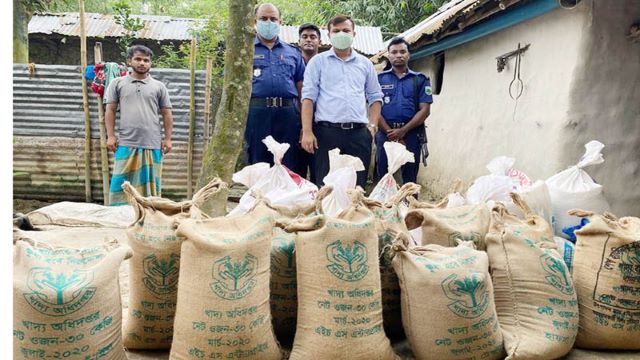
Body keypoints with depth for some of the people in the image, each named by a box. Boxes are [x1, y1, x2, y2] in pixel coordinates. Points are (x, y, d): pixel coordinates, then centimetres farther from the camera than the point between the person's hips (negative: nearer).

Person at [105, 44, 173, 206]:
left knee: (150, 182, 5)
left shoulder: (159, 86, 10)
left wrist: (167, 139, 2)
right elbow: (110, 111, 7)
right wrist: (110, 136, -2)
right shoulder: (118, 83, 9)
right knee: (121, 181, 0)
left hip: (152, 144, 1)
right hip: (126, 144, 0)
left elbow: (167, 114, 10)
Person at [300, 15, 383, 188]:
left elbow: (375, 97, 19)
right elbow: (308, 97, 1)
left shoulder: (365, 64, 17)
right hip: (327, 131, -2)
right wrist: (307, 132, -9)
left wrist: (372, 125, 4)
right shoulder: (318, 61, 9)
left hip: (359, 133, 3)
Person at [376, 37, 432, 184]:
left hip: (411, 134, 0)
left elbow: (424, 110, 1)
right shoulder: (379, 79, 10)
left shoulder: (420, 80, 10)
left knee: (410, 179, 4)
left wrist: (403, 131, -11)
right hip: (385, 134, 0)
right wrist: (389, 132, -11)